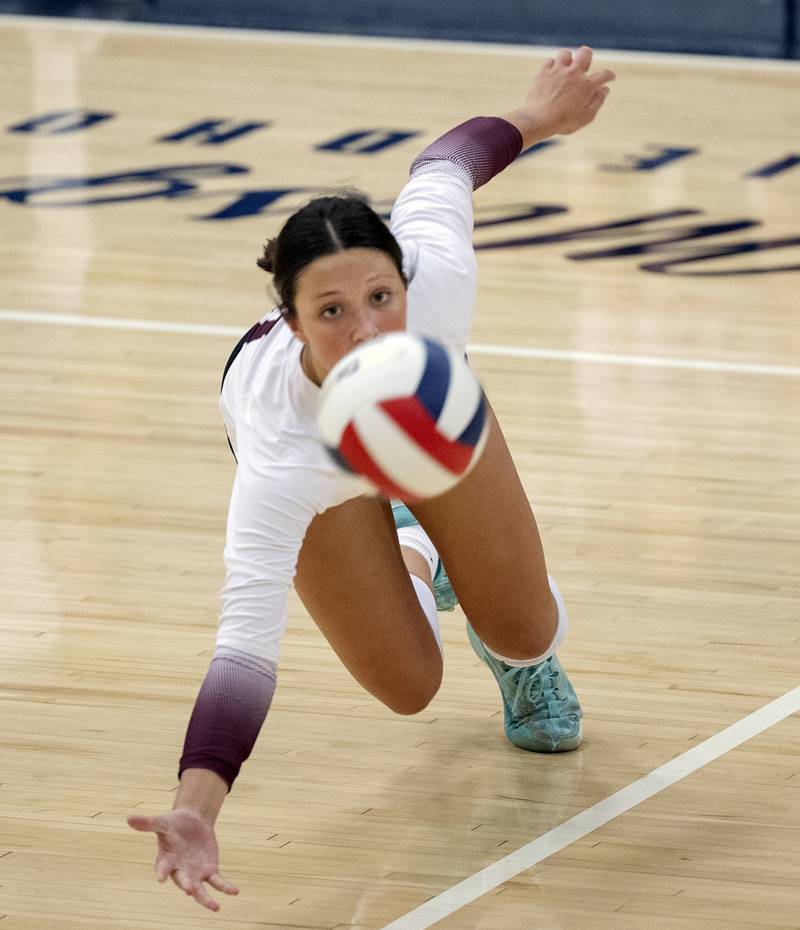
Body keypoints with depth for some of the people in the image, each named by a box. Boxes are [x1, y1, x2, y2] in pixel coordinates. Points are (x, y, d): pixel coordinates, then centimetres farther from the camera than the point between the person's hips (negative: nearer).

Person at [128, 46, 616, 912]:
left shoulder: (436, 276, -45)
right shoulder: (282, 456, -51)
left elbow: (440, 168, -22)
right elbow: (245, 645, -56)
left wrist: (533, 115, -2)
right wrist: (195, 809, -69)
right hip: (323, 481, -2)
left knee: (524, 633, 5)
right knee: (407, 686, 4)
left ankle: (527, 664, 43)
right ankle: (410, 557, 38)